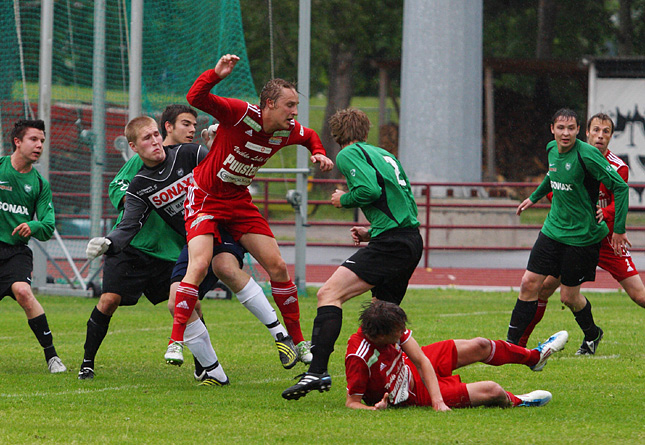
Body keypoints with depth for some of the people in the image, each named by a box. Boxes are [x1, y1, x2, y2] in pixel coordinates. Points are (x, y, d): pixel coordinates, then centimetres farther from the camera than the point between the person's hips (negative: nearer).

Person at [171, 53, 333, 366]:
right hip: (205, 197, -6)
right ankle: (175, 341, -17)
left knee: (277, 266, 2)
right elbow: (195, 99, -35)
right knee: (199, 264, -22)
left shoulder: (288, 130, -5)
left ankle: (297, 340, 15)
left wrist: (318, 153, 0)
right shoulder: (240, 114, -24)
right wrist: (216, 74, -49)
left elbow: (309, 136, 21)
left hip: (240, 201, 6)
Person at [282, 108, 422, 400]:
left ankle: (318, 371, -31)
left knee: (329, 294, -17)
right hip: (412, 242, 9)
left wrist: (343, 200, 3)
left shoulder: (349, 154, 2)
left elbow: (370, 190, -16)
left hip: (391, 243, -9)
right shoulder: (384, 155, 26)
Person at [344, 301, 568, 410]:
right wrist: (375, 409, -50)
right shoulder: (359, 358, -40)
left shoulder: (390, 327, -22)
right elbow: (351, 402, -28)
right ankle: (512, 402, 33)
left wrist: (438, 400, -31)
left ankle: (534, 356, 44)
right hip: (413, 394, -6)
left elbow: (421, 360, -21)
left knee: (479, 346, 12)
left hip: (409, 367, 6)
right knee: (491, 390, -8)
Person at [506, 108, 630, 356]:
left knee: (569, 296, 2)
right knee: (529, 284, -3)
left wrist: (619, 229, -17)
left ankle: (591, 334, 31)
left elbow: (620, 187, -17)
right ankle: (512, 343, 5)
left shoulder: (587, 155, -20)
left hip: (582, 235, -6)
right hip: (552, 230, 6)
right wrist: (535, 197, 36)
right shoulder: (552, 149, 2)